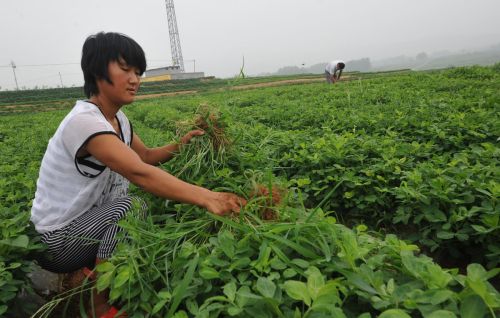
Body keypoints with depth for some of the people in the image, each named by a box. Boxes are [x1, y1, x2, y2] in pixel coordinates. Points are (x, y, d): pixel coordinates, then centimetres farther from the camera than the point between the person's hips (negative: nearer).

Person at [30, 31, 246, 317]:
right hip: (56, 240, -8)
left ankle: (85, 273, 11)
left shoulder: (118, 118, 0)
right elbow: (140, 172, -41)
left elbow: (146, 156, 6)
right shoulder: (84, 121, -29)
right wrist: (207, 197, -49)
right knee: (129, 207, -31)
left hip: (89, 218, 9)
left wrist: (180, 145, -13)